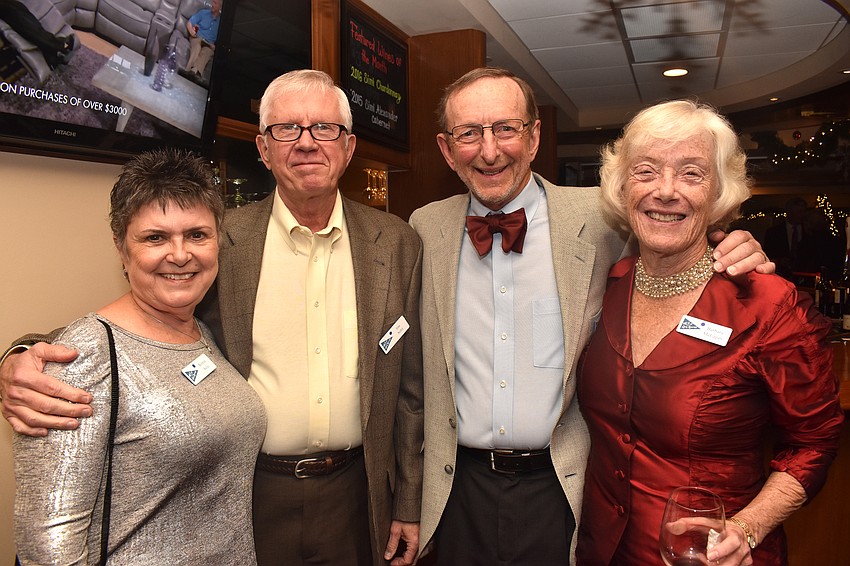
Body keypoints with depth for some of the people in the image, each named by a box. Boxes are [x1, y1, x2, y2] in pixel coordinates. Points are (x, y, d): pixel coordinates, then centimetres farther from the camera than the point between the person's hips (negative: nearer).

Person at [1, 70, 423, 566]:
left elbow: (411, 388, 1)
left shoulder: (398, 244, -3)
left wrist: (410, 505, 4)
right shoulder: (220, 239, -6)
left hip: (354, 493, 1)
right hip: (248, 494, 0)